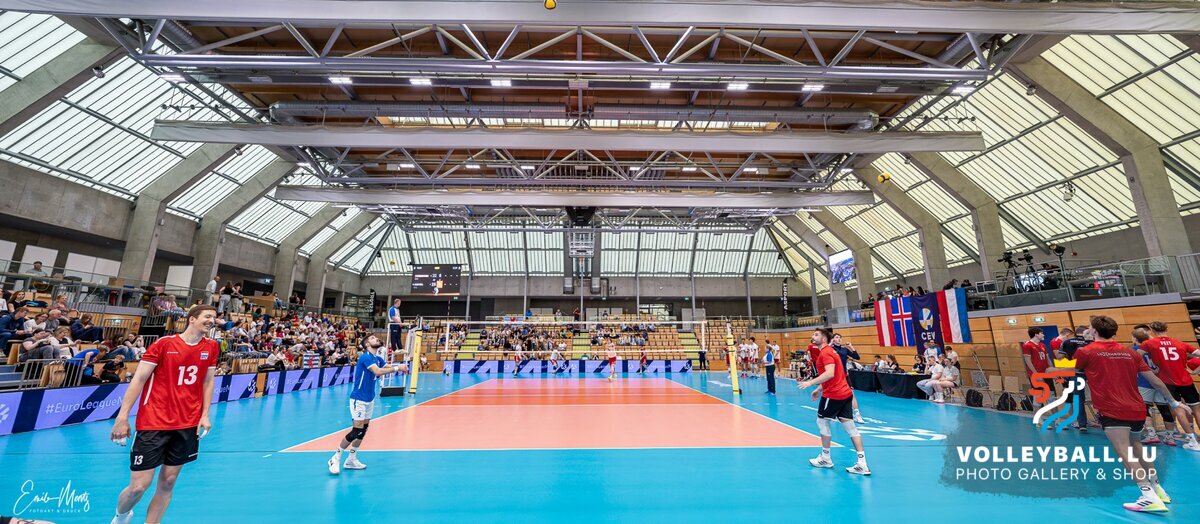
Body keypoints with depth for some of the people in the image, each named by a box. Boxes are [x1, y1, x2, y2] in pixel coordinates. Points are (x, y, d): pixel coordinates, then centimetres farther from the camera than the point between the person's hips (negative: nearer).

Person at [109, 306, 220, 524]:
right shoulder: (164, 343, -8)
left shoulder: (211, 347, 4)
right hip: (153, 423, -3)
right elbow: (138, 379, -6)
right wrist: (122, 417, -11)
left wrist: (205, 415, 2)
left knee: (168, 482, 8)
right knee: (139, 486, 2)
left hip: (188, 425, 3)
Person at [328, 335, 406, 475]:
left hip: (370, 399, 8)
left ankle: (351, 459, 24)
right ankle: (335, 458, 9)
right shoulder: (365, 357, -21)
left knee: (364, 429, 12)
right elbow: (378, 372, -35)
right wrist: (397, 368, -31)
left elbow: (388, 367, -3)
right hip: (358, 399, -8)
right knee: (357, 430, -9)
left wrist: (399, 366, -23)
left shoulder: (377, 358, 7)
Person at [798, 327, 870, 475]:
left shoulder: (825, 352, -15)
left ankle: (825, 459, 18)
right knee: (849, 426, 8)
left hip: (833, 394, -9)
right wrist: (819, 389, 25)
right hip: (845, 393, 9)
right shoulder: (829, 351, 16)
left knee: (822, 421, 7)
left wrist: (810, 383, -29)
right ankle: (862, 464, 7)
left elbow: (830, 374, -29)